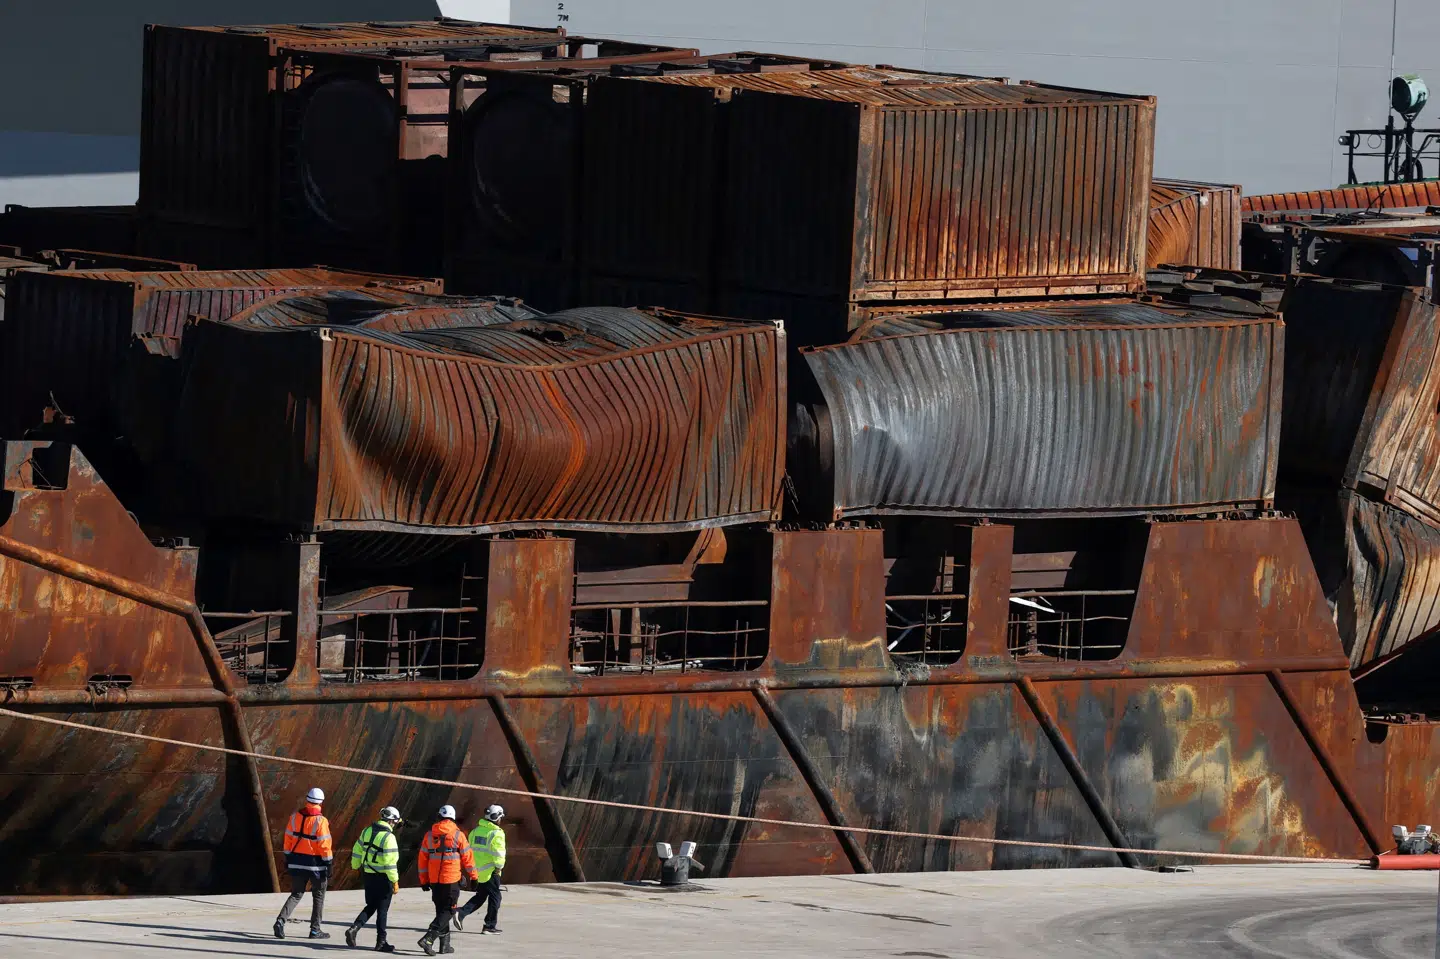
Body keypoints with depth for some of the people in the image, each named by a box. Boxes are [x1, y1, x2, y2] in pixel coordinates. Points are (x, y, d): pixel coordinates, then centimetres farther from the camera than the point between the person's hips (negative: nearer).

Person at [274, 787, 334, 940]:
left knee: (296, 894, 13)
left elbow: (288, 838, 8)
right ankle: (315, 930, 15)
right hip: (315, 863, -4)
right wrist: (328, 864, -7)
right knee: (318, 896, 12)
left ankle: (281, 920, -7)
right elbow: (324, 844, -15)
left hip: (297, 862, 4)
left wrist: (287, 858, 18)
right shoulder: (320, 821, -15)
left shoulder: (295, 816, 1)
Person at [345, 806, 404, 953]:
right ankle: (381, 942, 11)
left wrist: (356, 867, 28)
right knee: (382, 910, 5)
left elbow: (357, 851, 12)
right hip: (383, 878, -6)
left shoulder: (367, 831, 3)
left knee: (371, 906, 18)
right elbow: (390, 862, -21)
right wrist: (395, 881, -15)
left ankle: (354, 928, -2)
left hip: (368, 875, 6)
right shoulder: (388, 837, -18)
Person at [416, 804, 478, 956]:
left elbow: (423, 858, 8)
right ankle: (428, 939, -18)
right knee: (447, 911, -1)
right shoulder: (457, 835, -6)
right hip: (451, 880, -4)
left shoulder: (430, 834, 5)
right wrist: (473, 876, 9)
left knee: (441, 910, 16)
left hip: (434, 880, 4)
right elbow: (467, 857, -2)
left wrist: (424, 880, 16)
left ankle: (445, 944, 19)